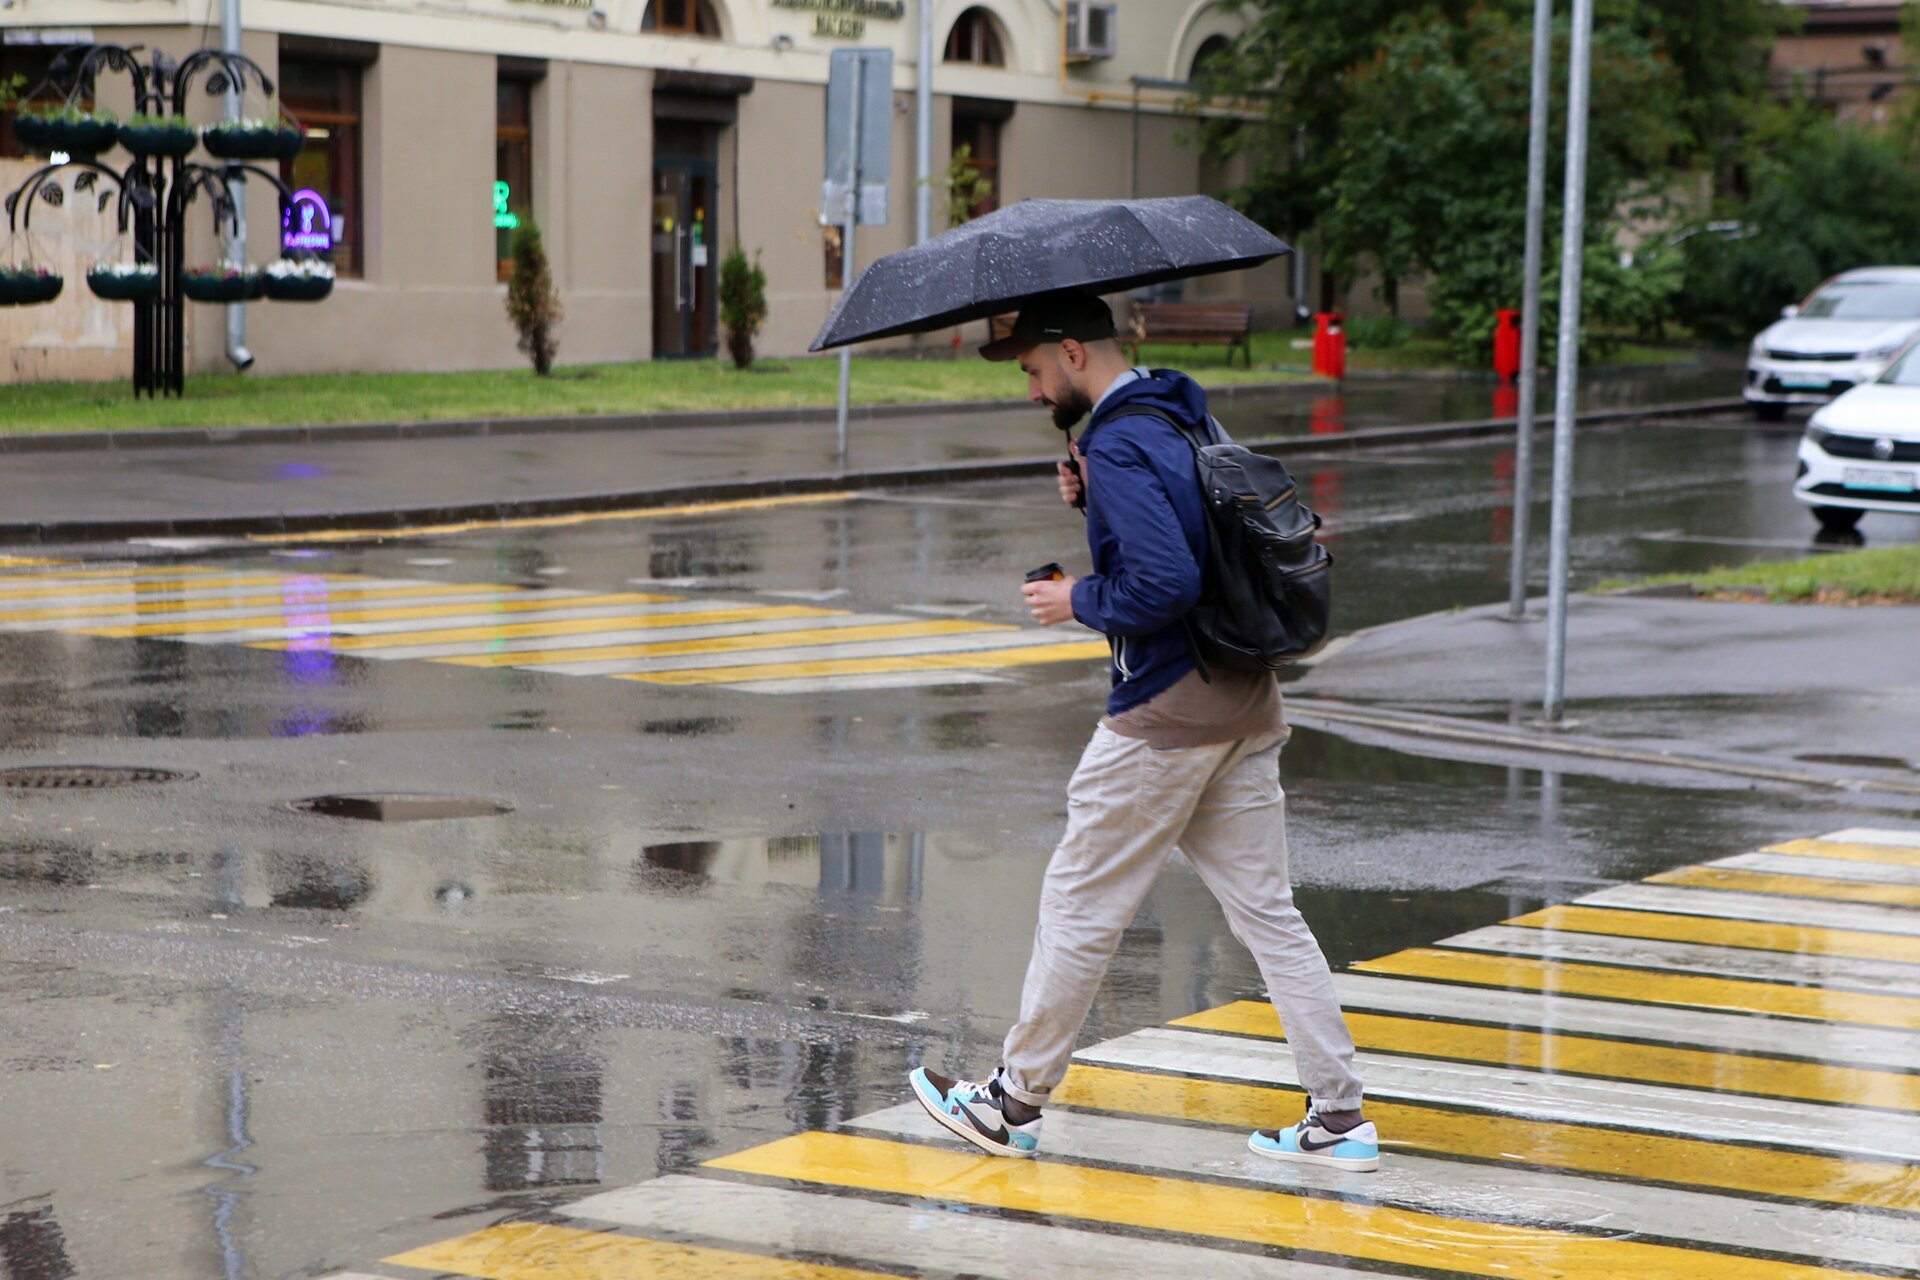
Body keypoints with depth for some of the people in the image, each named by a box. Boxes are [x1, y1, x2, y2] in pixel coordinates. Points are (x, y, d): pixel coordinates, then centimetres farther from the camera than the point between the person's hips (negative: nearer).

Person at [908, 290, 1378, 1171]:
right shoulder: (1180, 415, 13)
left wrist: (1078, 600, -10)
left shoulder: (1119, 446, -16)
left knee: (1081, 906, 4)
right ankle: (1339, 1117, 6)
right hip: (1244, 701, 9)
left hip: (1165, 716, -9)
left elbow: (1166, 583, -25)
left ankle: (1013, 1103, 16)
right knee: (1266, 910, 8)